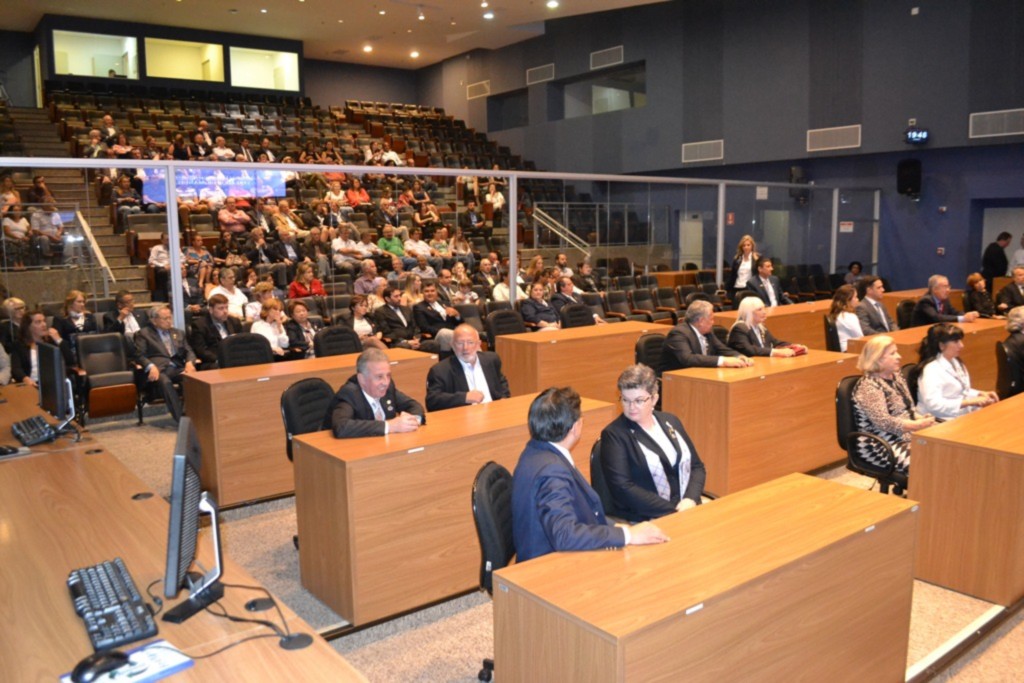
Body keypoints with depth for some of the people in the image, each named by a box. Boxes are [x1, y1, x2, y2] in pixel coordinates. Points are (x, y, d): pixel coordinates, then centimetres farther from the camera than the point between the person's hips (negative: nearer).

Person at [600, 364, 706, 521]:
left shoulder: (670, 421, 13)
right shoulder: (613, 434, -4)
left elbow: (697, 466, 15)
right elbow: (622, 489, -12)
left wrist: (690, 499, -4)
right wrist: (673, 512, -15)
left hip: (689, 509, 6)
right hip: (645, 521, -6)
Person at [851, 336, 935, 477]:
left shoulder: (897, 377, 12)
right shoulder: (868, 386, -16)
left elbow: (908, 409, 17)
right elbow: (884, 422, -23)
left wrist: (921, 419, -3)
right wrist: (918, 425, -21)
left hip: (906, 437, 9)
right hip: (880, 446, -9)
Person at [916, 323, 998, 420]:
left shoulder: (955, 362, 13)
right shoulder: (931, 369, -17)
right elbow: (934, 404, -27)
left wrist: (981, 394, 5)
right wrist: (970, 401, -24)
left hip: (963, 414, 9)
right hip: (944, 420, -9)